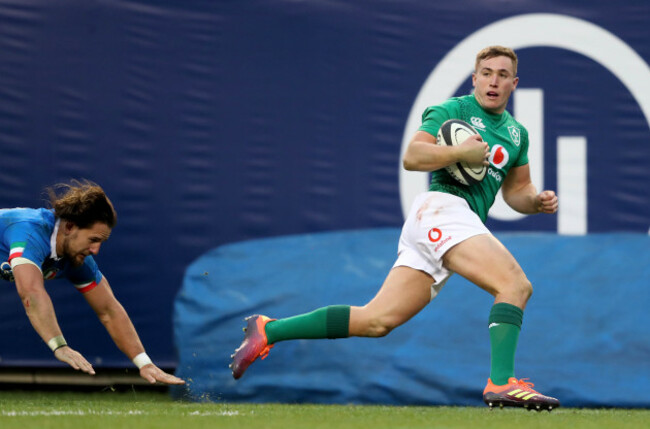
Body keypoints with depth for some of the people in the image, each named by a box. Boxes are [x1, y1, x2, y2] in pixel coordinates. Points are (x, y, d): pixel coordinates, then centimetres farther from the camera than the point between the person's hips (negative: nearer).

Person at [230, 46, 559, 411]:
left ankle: (268, 330, 5)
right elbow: (412, 156, -9)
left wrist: (537, 201, 11)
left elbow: (516, 189, 31)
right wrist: (460, 152, -18)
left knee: (377, 320, 0)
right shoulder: (453, 111, 1)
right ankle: (502, 383, -31)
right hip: (442, 206, -8)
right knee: (517, 285, -23)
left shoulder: (517, 134, 25)